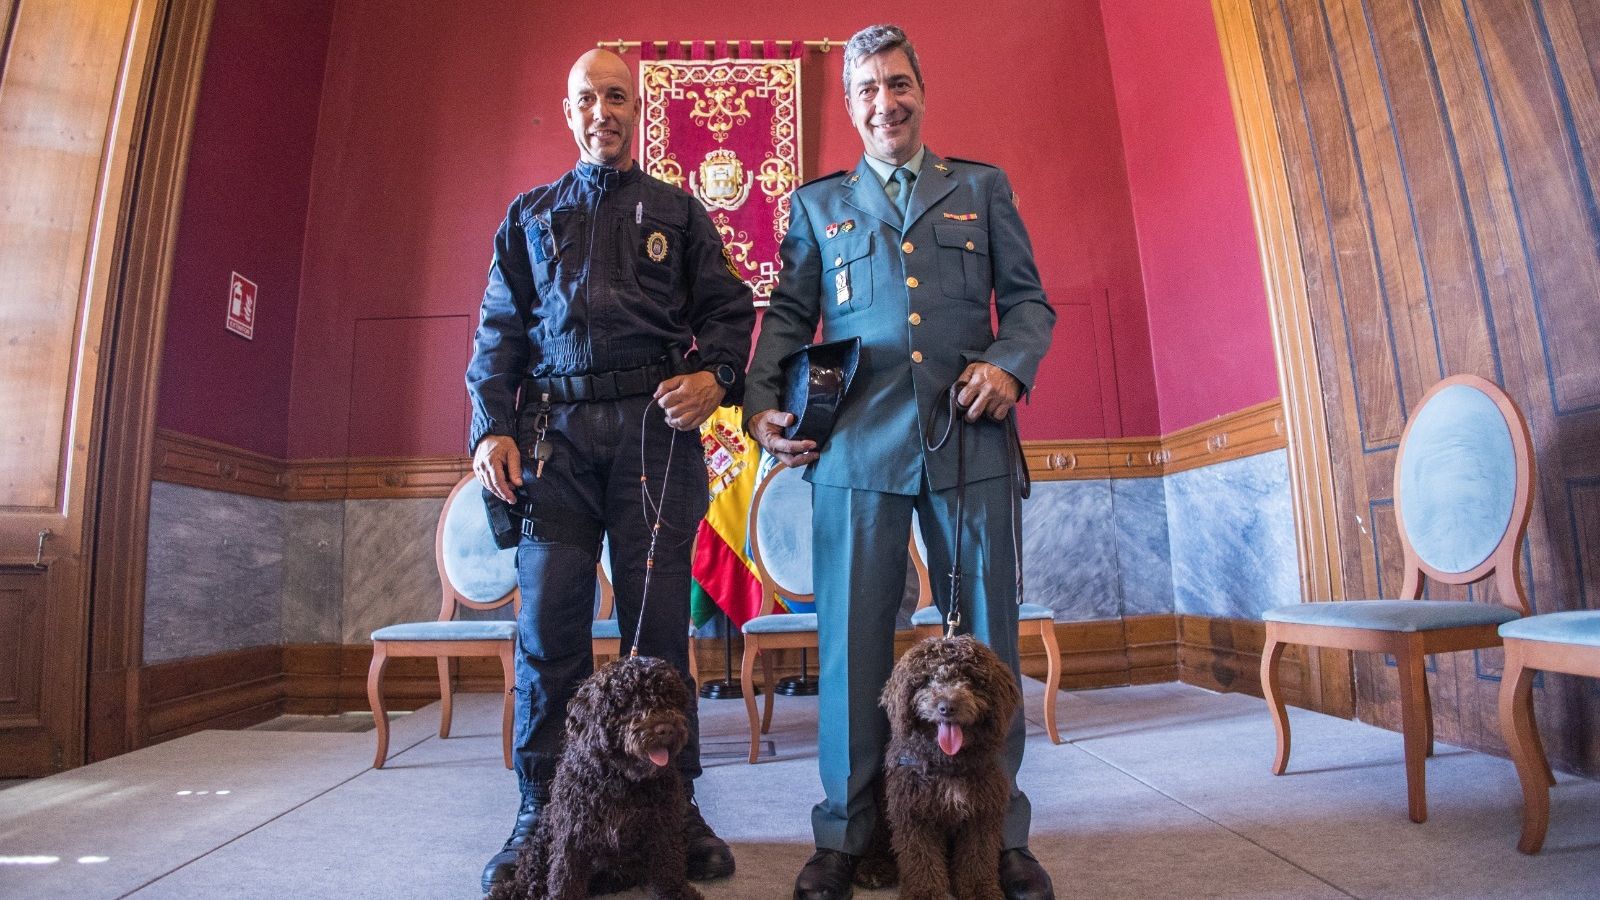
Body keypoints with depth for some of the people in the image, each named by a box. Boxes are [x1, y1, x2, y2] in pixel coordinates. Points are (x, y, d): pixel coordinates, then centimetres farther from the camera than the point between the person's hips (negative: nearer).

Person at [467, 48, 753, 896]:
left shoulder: (677, 212, 18)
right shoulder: (529, 216, 22)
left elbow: (729, 307, 10)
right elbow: (500, 331, 15)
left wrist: (715, 375, -10)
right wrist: (492, 428, 2)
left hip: (654, 429, -1)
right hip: (554, 435, 2)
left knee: (658, 620, 0)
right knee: (547, 624, -1)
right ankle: (541, 813, 11)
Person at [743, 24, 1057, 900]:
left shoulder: (983, 188, 18)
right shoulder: (816, 204, 18)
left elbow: (1028, 298, 14)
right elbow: (787, 318, 15)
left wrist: (1011, 363, -6)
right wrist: (761, 402, 0)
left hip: (969, 442, 1)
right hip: (857, 445, 0)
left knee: (985, 638, 6)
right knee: (851, 644, 2)